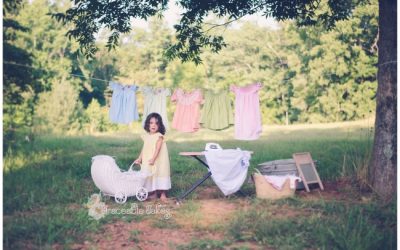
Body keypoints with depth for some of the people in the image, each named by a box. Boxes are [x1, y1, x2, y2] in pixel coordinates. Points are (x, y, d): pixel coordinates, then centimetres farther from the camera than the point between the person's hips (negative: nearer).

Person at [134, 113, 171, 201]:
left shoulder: (159, 136, -12)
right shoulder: (146, 136, 6)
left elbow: (158, 149, -20)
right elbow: (144, 148, 10)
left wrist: (153, 159, -29)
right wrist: (139, 158, 6)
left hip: (158, 161, -6)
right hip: (147, 162, 6)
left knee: (159, 174, -2)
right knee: (150, 175, 9)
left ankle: (163, 194, 6)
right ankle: (153, 193, 19)